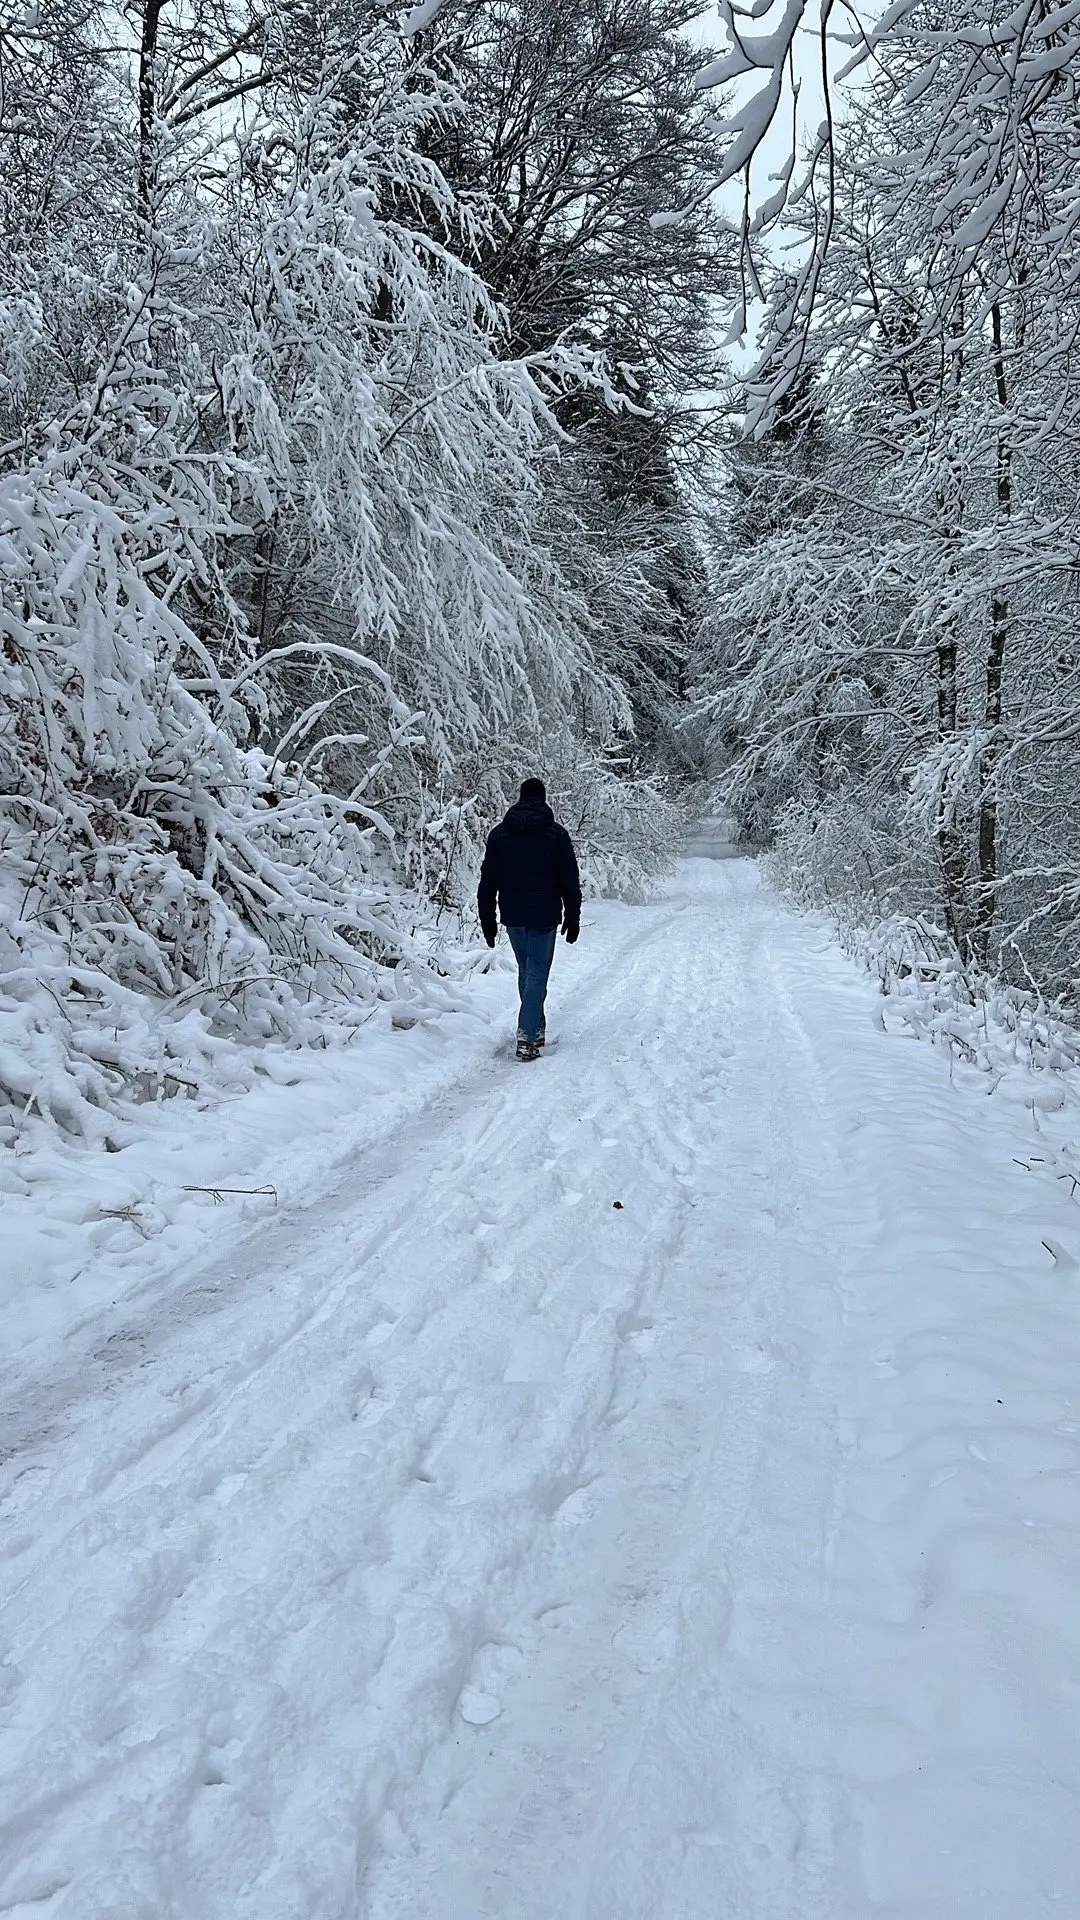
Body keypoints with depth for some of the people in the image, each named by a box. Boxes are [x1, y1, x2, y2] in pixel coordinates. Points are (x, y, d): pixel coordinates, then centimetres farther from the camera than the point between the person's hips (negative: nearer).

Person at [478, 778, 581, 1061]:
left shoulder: (499, 834, 4)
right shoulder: (556, 834, -4)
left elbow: (487, 882, 6)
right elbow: (570, 881, -2)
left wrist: (487, 920, 11)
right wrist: (573, 918, 7)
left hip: (512, 916, 3)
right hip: (544, 917, -3)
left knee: (525, 972, 18)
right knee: (537, 975, -1)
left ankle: (536, 1029, 25)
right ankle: (527, 1037, -11)